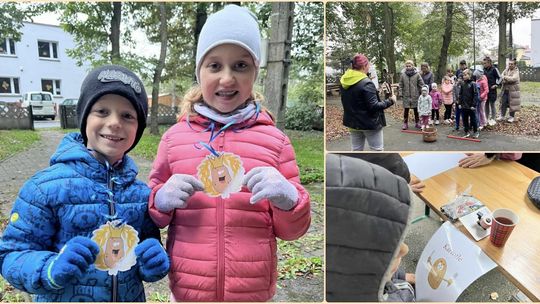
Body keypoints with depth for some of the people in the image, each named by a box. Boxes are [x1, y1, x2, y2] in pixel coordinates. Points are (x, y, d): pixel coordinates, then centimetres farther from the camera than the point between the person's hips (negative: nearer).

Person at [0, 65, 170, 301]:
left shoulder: (141, 192, -8)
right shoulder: (47, 187, -17)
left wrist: (155, 263, -16)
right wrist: (54, 269, -31)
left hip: (132, 296, 3)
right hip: (61, 298, -3)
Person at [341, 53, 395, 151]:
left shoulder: (344, 82, 2)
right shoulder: (366, 83, -22)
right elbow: (374, 106, -21)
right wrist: (390, 101, -7)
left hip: (353, 122, 7)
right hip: (369, 123, -7)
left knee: (356, 150, 14)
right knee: (377, 150, 6)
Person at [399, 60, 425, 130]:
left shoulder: (417, 74, -5)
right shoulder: (402, 74, -3)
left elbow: (421, 84, -1)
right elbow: (401, 85, 3)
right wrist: (400, 93, -3)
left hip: (415, 95, 0)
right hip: (406, 96, 0)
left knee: (416, 110, 10)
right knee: (406, 110, 2)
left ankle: (417, 123, 22)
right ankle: (405, 123, 14)